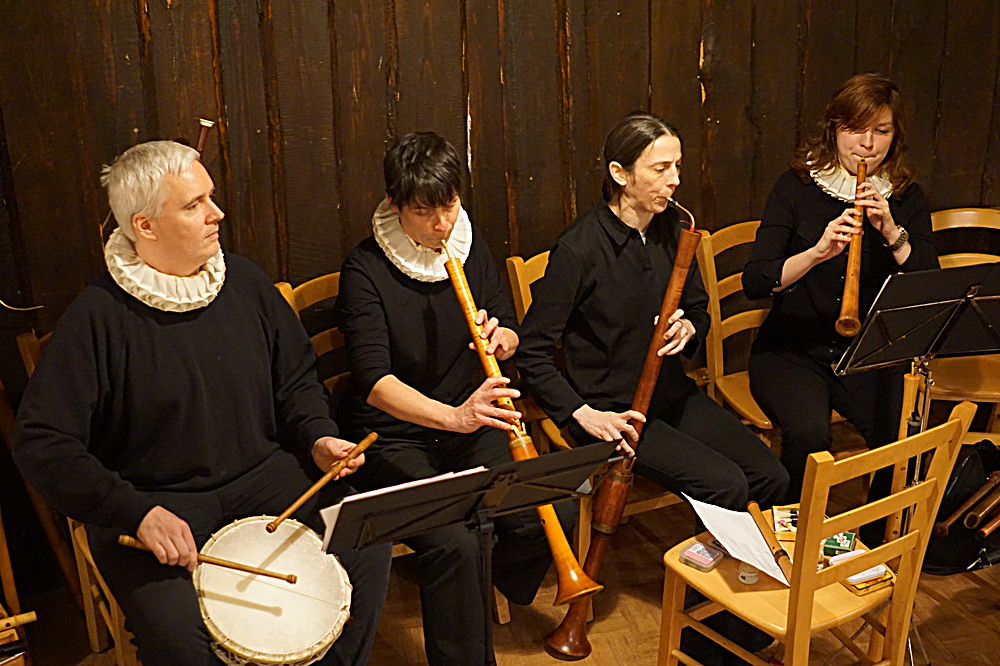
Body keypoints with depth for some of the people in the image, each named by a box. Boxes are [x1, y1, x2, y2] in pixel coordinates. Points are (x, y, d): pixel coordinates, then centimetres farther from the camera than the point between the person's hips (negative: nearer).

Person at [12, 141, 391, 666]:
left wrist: (317, 436, -4)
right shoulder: (97, 316, -12)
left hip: (262, 474, 4)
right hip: (152, 500, -4)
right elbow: (42, 445, -14)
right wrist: (138, 513, -24)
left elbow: (296, 378, 16)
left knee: (368, 545, -16)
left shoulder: (244, 281, 3)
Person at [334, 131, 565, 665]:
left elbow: (511, 330, 12)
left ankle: (505, 588, 19)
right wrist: (453, 416, -41)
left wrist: (500, 338, -15)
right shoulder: (366, 270, -14)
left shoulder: (471, 247, 4)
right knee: (452, 543, -28)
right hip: (392, 435, -5)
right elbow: (373, 380, -24)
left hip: (469, 423, 5)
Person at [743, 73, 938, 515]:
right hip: (792, 350, -2)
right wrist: (818, 252, -28)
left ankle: (876, 543, 3)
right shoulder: (797, 187, -1)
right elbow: (754, 282, -13)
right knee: (808, 434, -30)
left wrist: (892, 233, -18)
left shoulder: (905, 198, 7)